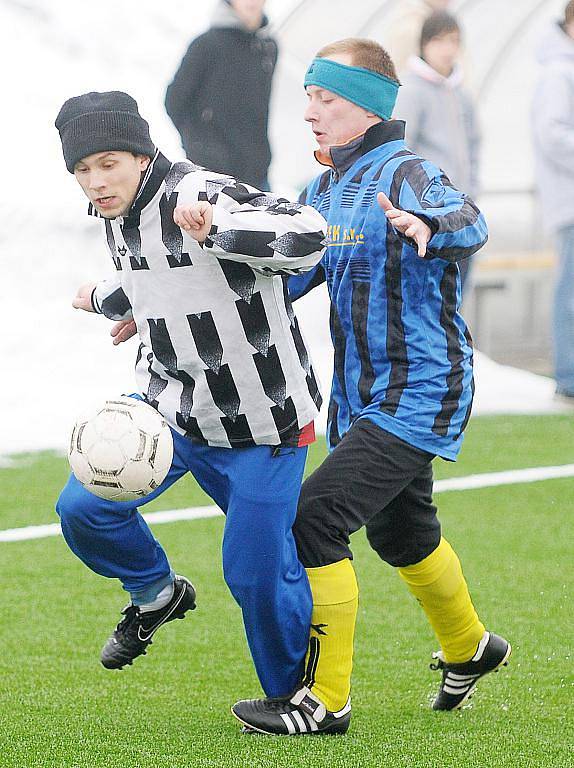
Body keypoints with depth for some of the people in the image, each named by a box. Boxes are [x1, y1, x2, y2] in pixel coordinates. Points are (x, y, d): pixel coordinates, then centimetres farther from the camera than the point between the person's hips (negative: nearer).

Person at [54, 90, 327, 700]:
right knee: (83, 510, -8)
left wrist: (214, 230, -46)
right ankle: (156, 593, 22)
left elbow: (307, 237, -37)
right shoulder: (118, 215, 2)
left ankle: (296, 697, 20)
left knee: (257, 573, -5)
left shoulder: (202, 195, -24)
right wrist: (107, 300, 36)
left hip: (262, 418, -7)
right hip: (169, 403, 7)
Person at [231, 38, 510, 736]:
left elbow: (468, 222, -38)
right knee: (399, 532, 26)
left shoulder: (406, 175, -18)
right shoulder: (324, 190, 7)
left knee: (316, 518, -19)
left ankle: (323, 700, -12)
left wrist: (428, 227, -62)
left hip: (419, 396, -9)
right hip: (363, 397, 9)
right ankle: (468, 648, 52)